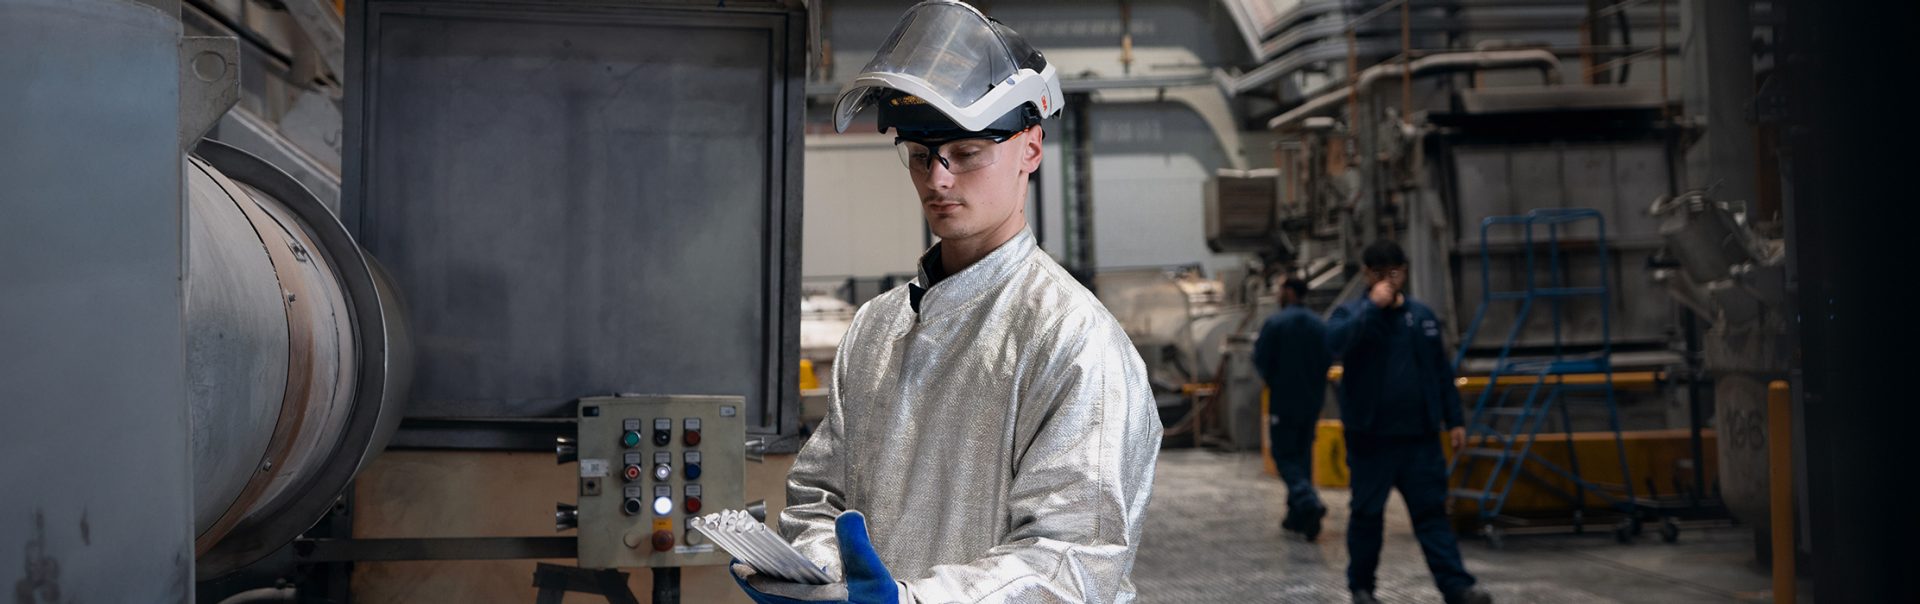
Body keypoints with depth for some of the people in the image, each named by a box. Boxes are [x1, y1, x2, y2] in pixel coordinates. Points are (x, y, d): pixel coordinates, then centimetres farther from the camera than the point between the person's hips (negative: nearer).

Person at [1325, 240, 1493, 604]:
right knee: (1367, 513, 5)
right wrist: (1373, 306, -23)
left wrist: (1453, 419, 11)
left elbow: (1442, 372, 15)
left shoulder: (1422, 316, 11)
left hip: (1420, 436, 3)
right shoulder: (1352, 313, -1)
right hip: (1370, 437, -3)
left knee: (1431, 511, 1)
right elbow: (1336, 341, -25)